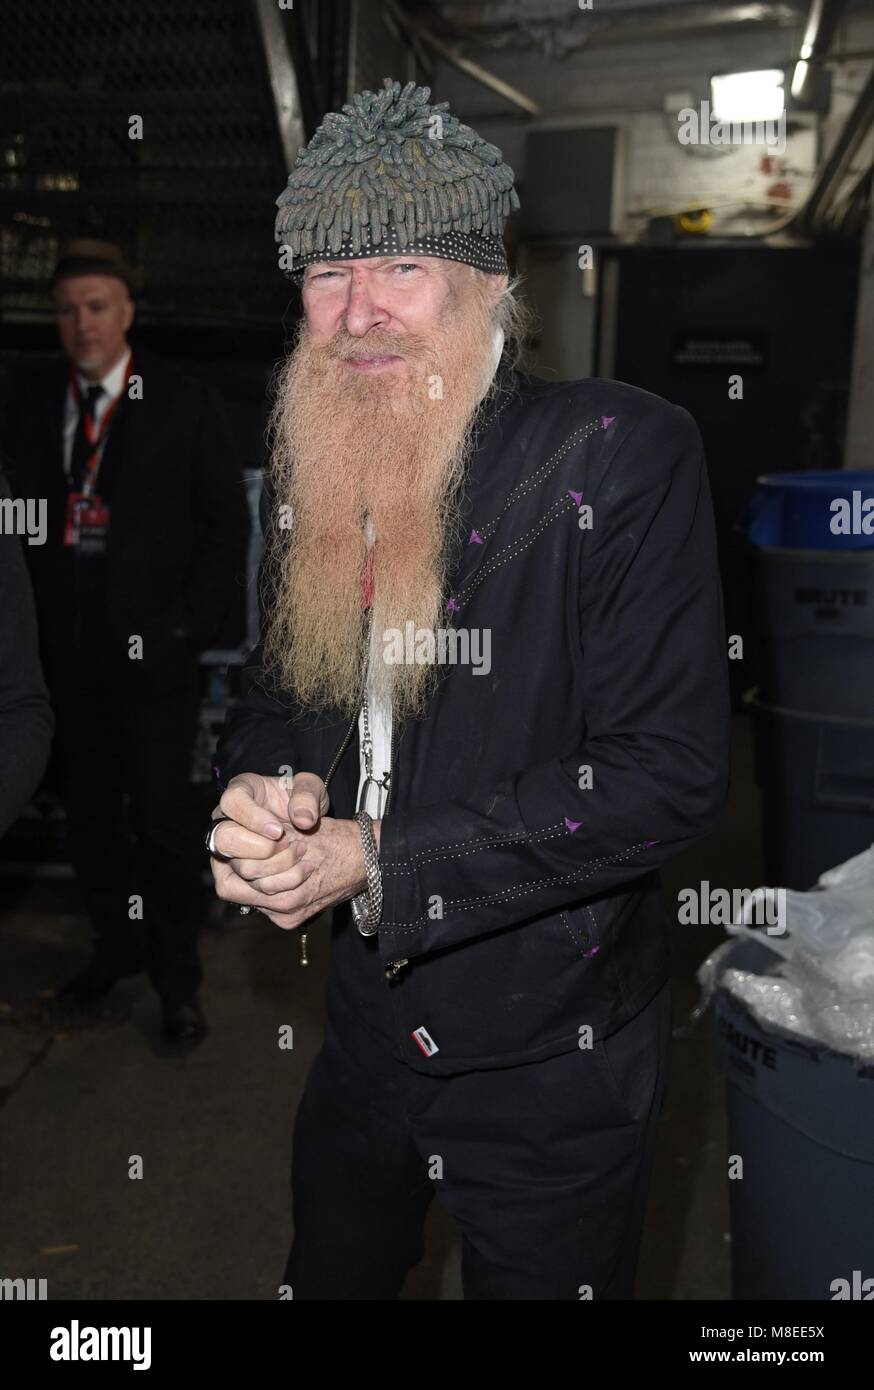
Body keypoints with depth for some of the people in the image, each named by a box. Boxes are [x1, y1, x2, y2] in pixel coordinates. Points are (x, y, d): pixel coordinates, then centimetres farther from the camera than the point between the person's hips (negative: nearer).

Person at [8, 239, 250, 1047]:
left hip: (153, 644, -4)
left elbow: (227, 521, -1)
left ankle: (177, 977, 17)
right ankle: (118, 943, 32)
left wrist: (194, 623, -8)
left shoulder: (186, 406, -1)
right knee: (89, 807, 13)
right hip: (69, 641, 4)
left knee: (163, 812, 1)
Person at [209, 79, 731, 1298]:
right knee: (329, 1279, 27)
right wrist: (264, 796, -15)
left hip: (552, 1061, -5)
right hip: (366, 1032, 6)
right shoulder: (313, 470, 1)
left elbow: (670, 771, -22)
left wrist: (375, 862, -24)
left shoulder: (621, 453, -18)